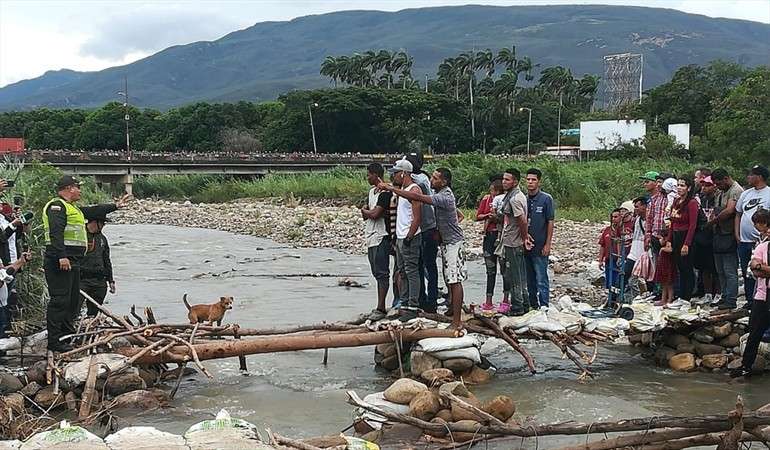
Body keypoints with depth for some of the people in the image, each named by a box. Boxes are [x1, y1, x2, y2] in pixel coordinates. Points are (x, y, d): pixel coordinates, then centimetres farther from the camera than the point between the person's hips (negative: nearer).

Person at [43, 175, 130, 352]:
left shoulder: (72, 208, 23)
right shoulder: (56, 205, -10)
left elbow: (93, 211, 35)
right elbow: (55, 233, -21)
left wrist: (115, 206, 35)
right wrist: (62, 256, -29)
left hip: (72, 262, 11)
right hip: (60, 261, -11)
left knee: (73, 300, 17)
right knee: (59, 301, -11)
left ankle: (68, 335, 26)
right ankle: (54, 341, -10)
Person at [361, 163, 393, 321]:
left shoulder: (385, 193, -14)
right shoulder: (372, 191, 17)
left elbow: (374, 214, -21)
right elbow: (365, 215, 16)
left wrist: (365, 211, -2)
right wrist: (368, 211, -5)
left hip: (381, 238, -10)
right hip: (371, 237, 10)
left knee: (382, 273, -8)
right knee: (376, 272, 12)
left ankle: (381, 308, -9)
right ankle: (380, 306, 18)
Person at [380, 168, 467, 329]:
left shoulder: (445, 197, -25)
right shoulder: (440, 193, 7)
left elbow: (417, 197, -33)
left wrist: (391, 188, -31)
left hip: (454, 243, -10)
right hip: (445, 242, 10)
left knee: (454, 281, -10)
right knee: (449, 281, 16)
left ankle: (457, 322, -11)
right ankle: (452, 312, 27)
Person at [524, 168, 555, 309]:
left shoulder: (546, 199, -4)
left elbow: (550, 222, -6)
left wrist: (548, 244, -11)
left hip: (540, 247, -5)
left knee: (541, 280, -4)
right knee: (529, 279, 12)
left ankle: (544, 307, 1)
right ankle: (533, 306, 22)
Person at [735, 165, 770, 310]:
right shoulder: (746, 194, 13)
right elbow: (738, 214, 20)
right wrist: (737, 234, 10)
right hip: (743, 241, 7)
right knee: (746, 274, 13)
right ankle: (750, 302, 23)